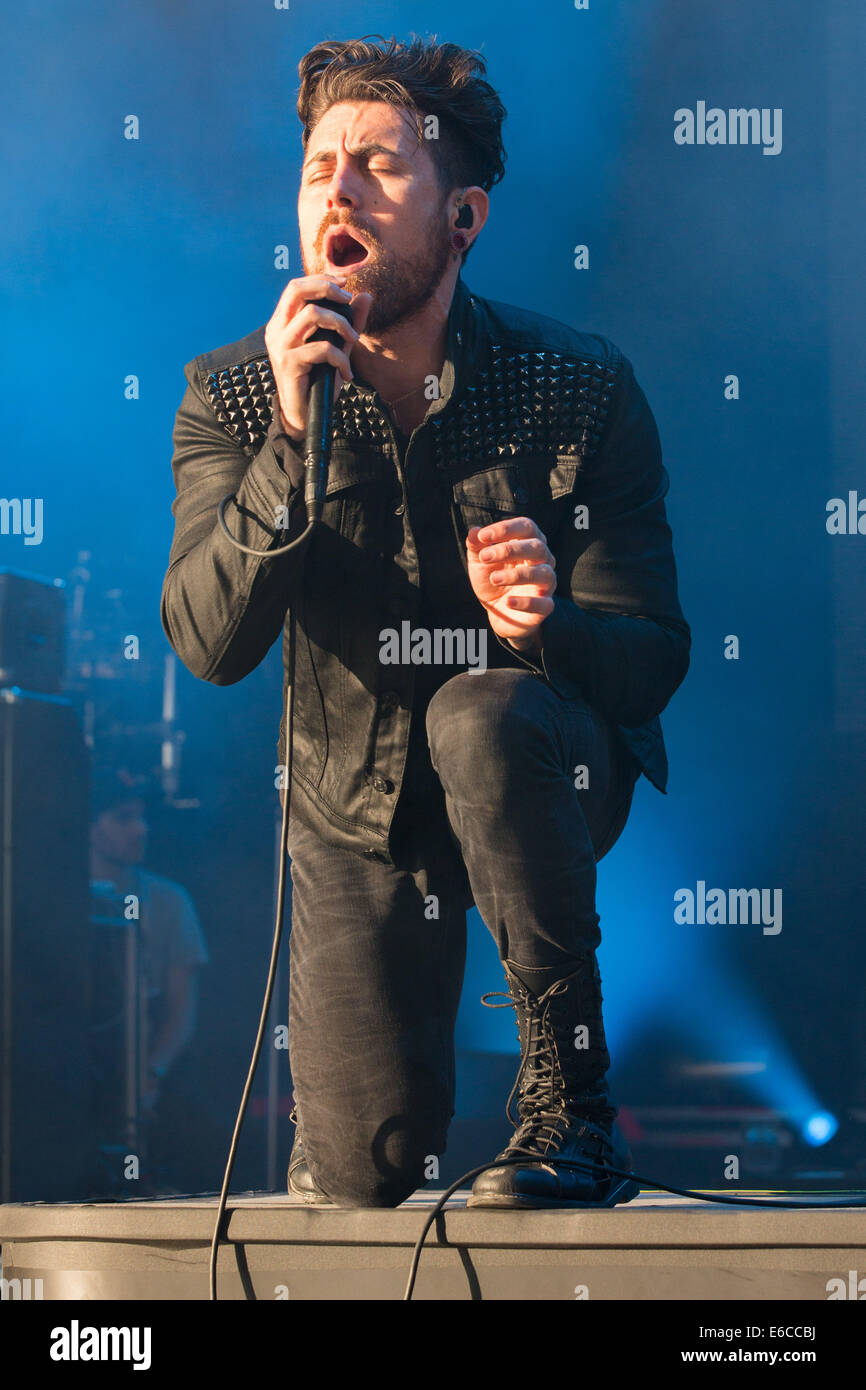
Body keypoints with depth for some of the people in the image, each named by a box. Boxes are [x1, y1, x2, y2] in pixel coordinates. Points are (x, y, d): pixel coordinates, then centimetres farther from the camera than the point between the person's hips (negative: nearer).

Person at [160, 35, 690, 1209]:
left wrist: (545, 624, -39)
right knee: (361, 1175, -9)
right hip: (357, 802, 2)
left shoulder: (582, 387, -15)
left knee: (483, 713, -38)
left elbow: (652, 657, -15)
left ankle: (571, 1101, -21)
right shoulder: (233, 397, -11)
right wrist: (296, 437, -35)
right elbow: (210, 645, -23)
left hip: (546, 772, -1)